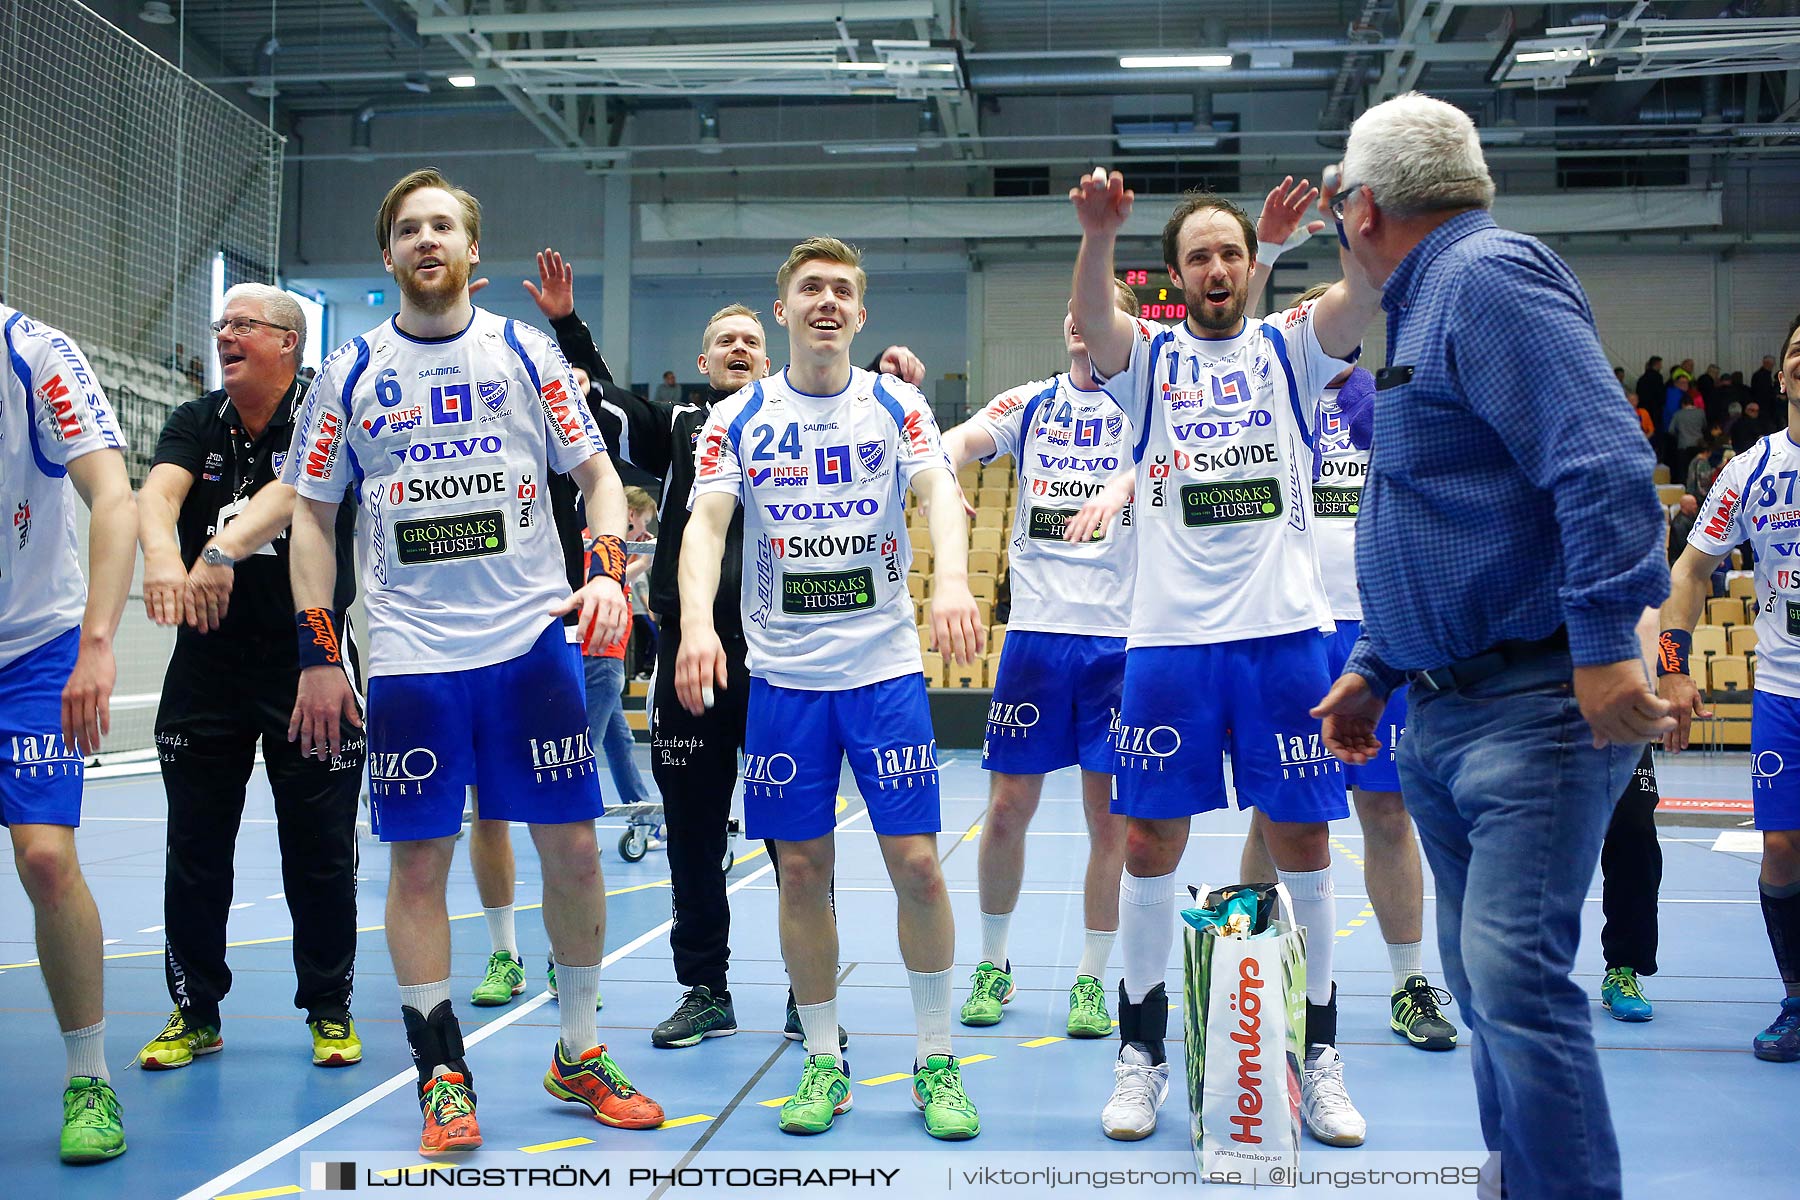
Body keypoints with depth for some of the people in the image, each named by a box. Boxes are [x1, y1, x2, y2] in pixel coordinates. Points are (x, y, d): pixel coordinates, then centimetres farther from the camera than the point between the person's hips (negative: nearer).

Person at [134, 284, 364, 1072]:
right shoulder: (195, 424, 5)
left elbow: (292, 490, -27)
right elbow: (159, 490, -15)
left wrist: (224, 548, -45)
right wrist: (161, 556, -37)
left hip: (311, 662, -3)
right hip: (207, 661, 4)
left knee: (321, 852, 3)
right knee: (194, 850, 7)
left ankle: (330, 1010, 18)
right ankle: (195, 1012, 22)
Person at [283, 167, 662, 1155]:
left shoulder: (524, 354, 7)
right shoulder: (350, 373, 7)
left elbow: (597, 474, 9)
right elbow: (312, 513, 9)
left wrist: (609, 572, -8)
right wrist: (317, 652, 3)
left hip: (532, 639, 0)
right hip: (410, 656, 0)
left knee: (571, 847, 2)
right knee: (418, 862, 2)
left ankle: (578, 1052, 20)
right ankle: (441, 1075, 15)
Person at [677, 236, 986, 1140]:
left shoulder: (895, 406, 2)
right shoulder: (737, 419, 3)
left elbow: (938, 492, -14)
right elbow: (706, 522, -9)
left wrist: (951, 578, -35)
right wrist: (697, 624, -28)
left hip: (886, 667, -1)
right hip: (783, 675, 1)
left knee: (915, 863, -3)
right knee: (801, 871, 5)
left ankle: (936, 1062, 13)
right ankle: (824, 1061, 20)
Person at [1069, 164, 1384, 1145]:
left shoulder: (1287, 347, 9)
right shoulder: (1148, 356, 8)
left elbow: (1364, 293, -10)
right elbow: (1090, 323, -14)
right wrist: (1099, 236, -35)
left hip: (1284, 632, 0)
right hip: (1170, 635, 0)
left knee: (1301, 845, 5)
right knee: (1150, 846, 3)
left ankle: (1317, 1059, 18)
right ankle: (1141, 1054, 18)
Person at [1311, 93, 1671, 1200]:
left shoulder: (1490, 277, -10)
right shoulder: (1430, 308, 21)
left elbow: (1603, 462, -23)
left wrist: (1606, 643, -28)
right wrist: (1374, 670, 26)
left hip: (1536, 705, -10)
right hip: (1440, 715, 10)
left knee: (1516, 973, -15)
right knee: (1485, 979, 13)